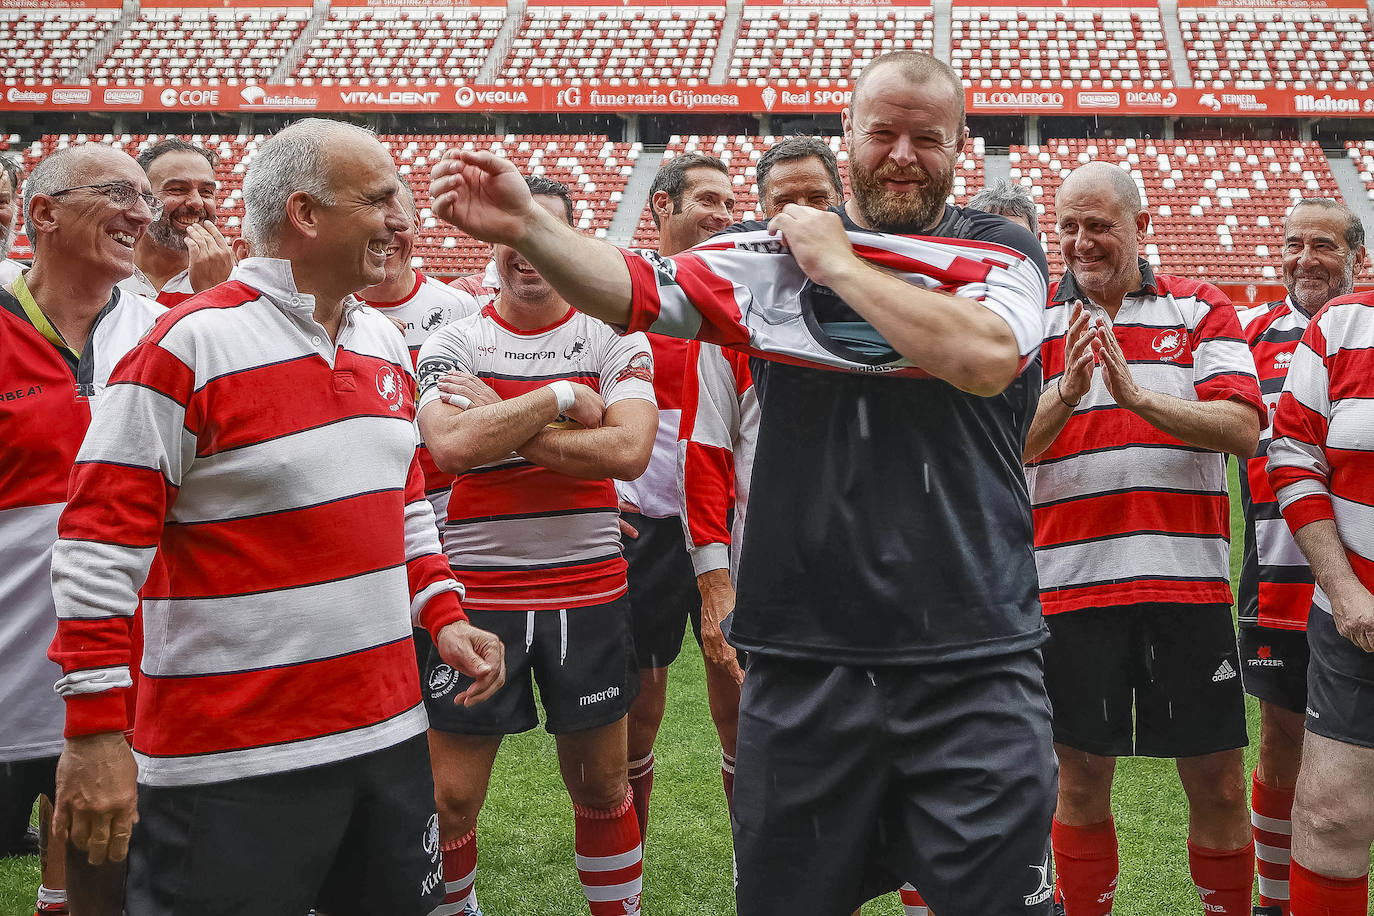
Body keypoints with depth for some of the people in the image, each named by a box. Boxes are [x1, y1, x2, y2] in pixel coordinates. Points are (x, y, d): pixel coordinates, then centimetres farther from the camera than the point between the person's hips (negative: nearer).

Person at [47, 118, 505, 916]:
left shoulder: (387, 341, 10)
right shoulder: (191, 345, -13)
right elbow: (99, 541, -14)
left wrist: (444, 613, 11)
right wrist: (94, 732, -16)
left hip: (391, 733, 7)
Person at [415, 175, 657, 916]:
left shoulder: (614, 339, 2)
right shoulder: (451, 344, 0)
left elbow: (629, 451, -15)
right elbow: (452, 445, -19)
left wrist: (505, 429, -15)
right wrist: (560, 397, -15)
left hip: (589, 593, 1)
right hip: (476, 594, -1)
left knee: (601, 784, 13)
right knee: (451, 795, 4)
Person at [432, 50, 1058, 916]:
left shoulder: (1004, 252, 4)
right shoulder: (771, 253, 8)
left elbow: (986, 359, -17)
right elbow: (636, 287, -3)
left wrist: (840, 263, -8)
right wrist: (526, 224, -20)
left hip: (973, 659, -1)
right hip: (805, 656, 2)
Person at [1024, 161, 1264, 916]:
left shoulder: (1201, 310, 4)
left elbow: (1243, 429, -8)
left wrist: (1139, 397, -21)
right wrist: (1066, 395, -20)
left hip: (1188, 581, 0)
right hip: (1069, 584, 0)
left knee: (1218, 786, 7)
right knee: (1081, 781, 9)